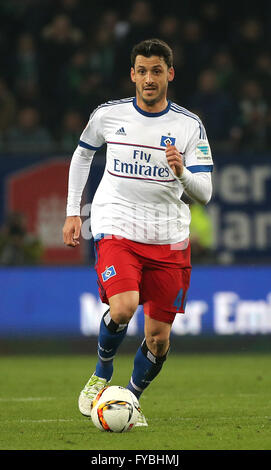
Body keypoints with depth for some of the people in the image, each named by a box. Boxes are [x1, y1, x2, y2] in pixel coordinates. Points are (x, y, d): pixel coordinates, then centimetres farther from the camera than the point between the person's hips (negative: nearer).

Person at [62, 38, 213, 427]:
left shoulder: (189, 126, -2)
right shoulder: (108, 115, 0)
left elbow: (204, 193, -4)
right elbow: (82, 155, 19)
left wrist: (181, 172, -25)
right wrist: (73, 212, 14)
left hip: (169, 240, 2)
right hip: (115, 230, -1)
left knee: (159, 337, 2)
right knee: (123, 308, -26)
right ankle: (101, 374, 1)